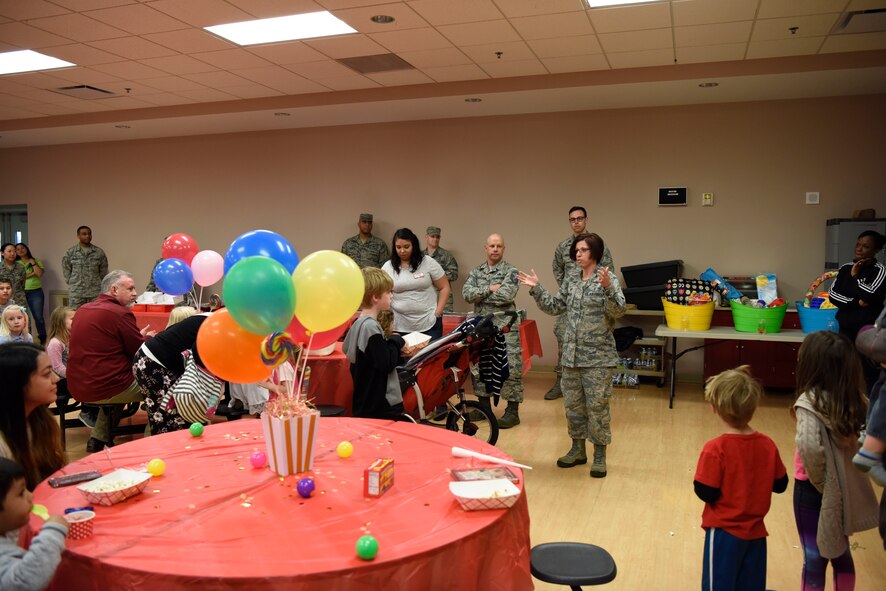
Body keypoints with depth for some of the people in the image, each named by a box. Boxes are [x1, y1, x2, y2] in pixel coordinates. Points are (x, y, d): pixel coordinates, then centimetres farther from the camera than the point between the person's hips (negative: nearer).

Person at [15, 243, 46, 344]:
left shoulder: (36, 261, 10)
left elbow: (39, 274, -6)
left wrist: (32, 263, -2)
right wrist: (32, 273, -7)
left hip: (36, 292, -1)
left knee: (38, 316, -5)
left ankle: (43, 339, 2)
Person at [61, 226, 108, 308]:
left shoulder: (99, 252, 4)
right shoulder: (70, 252, 4)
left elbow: (103, 272, 10)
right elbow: (66, 271, 8)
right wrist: (74, 284, 7)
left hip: (95, 293, 0)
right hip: (76, 293, 0)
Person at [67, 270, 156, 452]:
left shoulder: (82, 310, 11)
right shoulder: (120, 313, -15)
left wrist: (139, 336, 22)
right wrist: (147, 338, 14)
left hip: (77, 388, 8)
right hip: (102, 389, -8)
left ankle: (98, 439, 28)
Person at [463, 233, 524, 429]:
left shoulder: (511, 271, -3)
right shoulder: (476, 271, 10)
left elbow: (506, 296, -18)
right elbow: (466, 294, -4)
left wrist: (480, 295, -8)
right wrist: (489, 289, -14)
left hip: (505, 327, -5)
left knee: (510, 368, -5)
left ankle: (512, 411, 4)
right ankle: (484, 407, 23)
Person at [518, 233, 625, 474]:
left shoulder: (608, 278, -9)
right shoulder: (571, 280, 9)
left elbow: (618, 311, -20)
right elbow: (555, 307, 14)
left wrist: (607, 288, -34)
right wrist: (536, 289, 5)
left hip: (598, 356, -6)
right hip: (571, 354, 6)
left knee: (597, 406, -1)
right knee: (572, 403, 13)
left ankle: (600, 455, 13)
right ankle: (578, 449, 28)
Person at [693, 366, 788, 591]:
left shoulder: (716, 448, -22)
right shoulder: (768, 445, -6)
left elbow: (706, 493, -20)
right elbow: (780, 485, 4)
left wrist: (699, 482, -1)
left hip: (724, 531, -5)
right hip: (755, 532, 5)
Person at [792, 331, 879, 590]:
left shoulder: (810, 401, -23)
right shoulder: (854, 398, -4)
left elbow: (809, 446, -36)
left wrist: (819, 479, -19)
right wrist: (841, 475, 2)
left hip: (813, 489, -6)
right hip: (845, 488, 6)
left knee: (814, 557, 9)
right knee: (841, 553, 23)